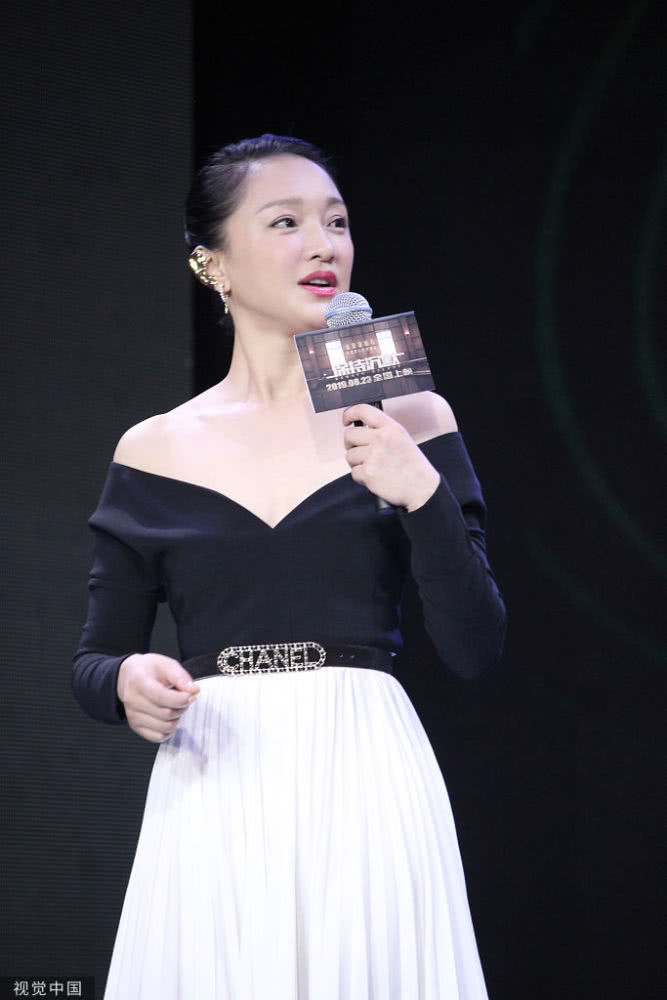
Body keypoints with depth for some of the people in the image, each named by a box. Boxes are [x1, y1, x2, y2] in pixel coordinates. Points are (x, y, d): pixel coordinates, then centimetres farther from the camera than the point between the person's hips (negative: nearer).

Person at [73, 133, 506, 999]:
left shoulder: (409, 421, 4)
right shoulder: (154, 452, 7)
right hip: (212, 796, 1)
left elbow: (476, 651, 0)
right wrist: (127, 683, -12)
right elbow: (92, 660, 10)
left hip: (367, 792, -1)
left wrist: (425, 496, -13)